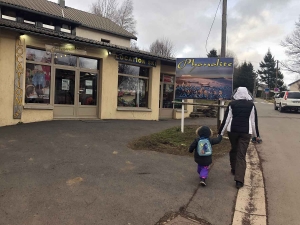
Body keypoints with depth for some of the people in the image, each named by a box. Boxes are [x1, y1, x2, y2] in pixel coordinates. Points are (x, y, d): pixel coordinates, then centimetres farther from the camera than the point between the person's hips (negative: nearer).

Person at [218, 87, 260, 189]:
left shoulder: (232, 104, -2)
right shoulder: (251, 105, 0)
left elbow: (226, 119, -3)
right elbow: (254, 121, 4)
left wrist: (220, 132, 3)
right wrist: (256, 134, 14)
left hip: (232, 130, 1)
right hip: (246, 132, 0)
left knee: (233, 150, 23)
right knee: (241, 155, -1)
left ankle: (234, 169, 39)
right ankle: (239, 180, -8)